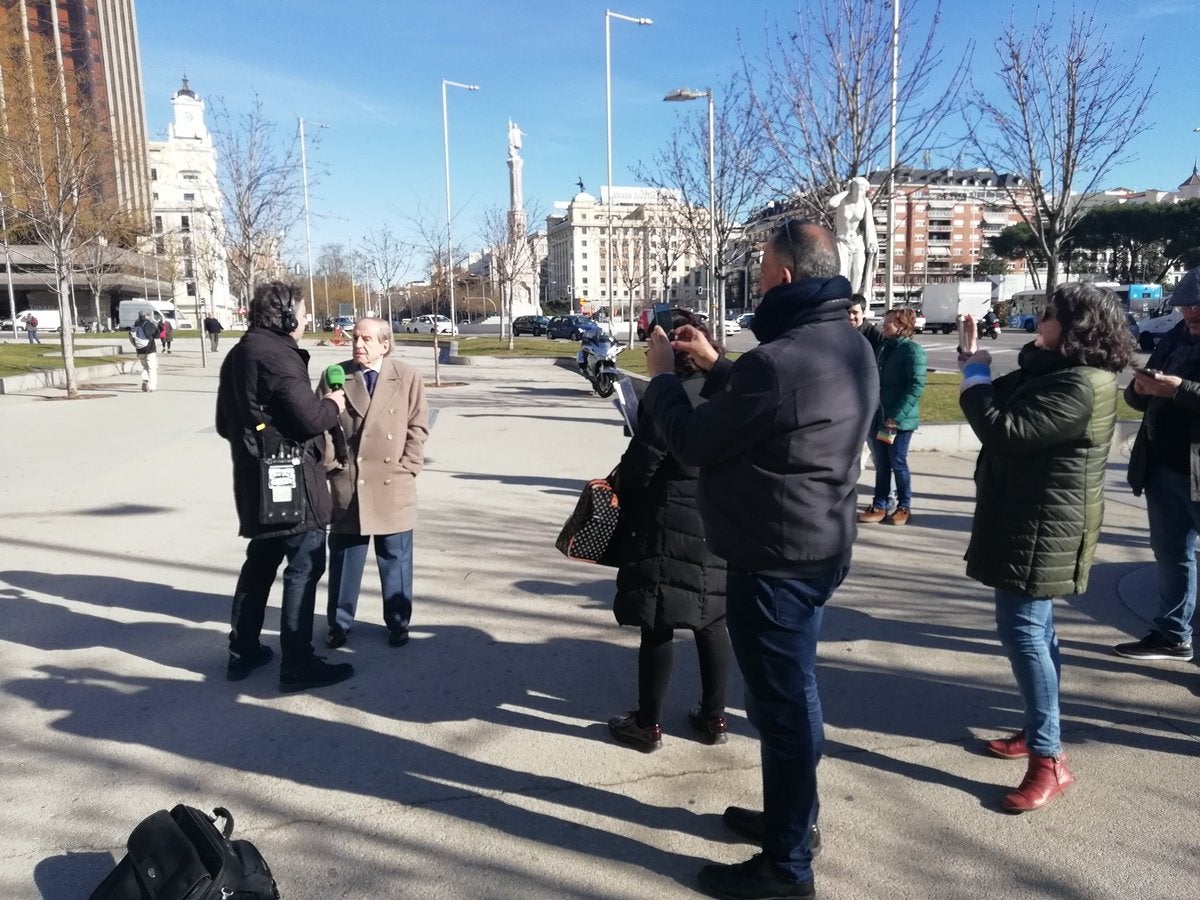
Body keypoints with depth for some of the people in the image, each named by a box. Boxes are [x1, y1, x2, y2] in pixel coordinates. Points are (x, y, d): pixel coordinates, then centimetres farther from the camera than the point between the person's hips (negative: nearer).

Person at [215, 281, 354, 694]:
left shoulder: (239, 354, 15)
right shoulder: (276, 354, -16)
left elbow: (225, 423, 21)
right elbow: (309, 417, -22)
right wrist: (333, 405, -3)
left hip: (256, 476, 10)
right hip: (290, 475, -10)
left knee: (261, 560, 19)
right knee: (305, 565, -4)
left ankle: (242, 652, 28)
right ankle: (298, 664, 1)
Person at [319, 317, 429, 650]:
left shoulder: (407, 377, -1)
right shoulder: (334, 376, 1)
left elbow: (418, 427, 1)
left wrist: (406, 469, -6)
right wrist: (332, 467, -3)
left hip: (392, 486, -1)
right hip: (347, 485, 1)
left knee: (395, 559, 9)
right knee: (344, 558, 10)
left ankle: (398, 623, 24)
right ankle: (339, 623, 26)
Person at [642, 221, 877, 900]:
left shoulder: (777, 361, -26)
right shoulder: (849, 345, 6)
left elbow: (693, 442, -16)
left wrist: (663, 376, 0)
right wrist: (716, 366, 18)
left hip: (775, 558, -10)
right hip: (820, 546, 10)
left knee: (782, 701, 3)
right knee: (793, 692, 22)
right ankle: (791, 817, 40)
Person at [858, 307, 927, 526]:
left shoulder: (913, 350, -11)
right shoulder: (884, 348, 14)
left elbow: (916, 387, -17)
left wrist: (897, 416, -22)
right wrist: (871, 411, 12)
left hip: (899, 420, -7)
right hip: (879, 417, 7)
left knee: (898, 463, 3)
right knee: (881, 464, 11)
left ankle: (904, 507, 17)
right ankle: (879, 506, 19)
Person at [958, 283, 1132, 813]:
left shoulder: (1077, 387, -23)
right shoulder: (1059, 372, 11)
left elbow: (1004, 430, -28)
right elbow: (1009, 400, 18)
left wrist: (974, 378, -13)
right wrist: (977, 361, 5)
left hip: (1042, 527, -11)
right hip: (1029, 520, 11)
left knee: (1021, 629, -9)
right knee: (1033, 625, 17)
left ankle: (1049, 761, -1)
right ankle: (1039, 731, 31)